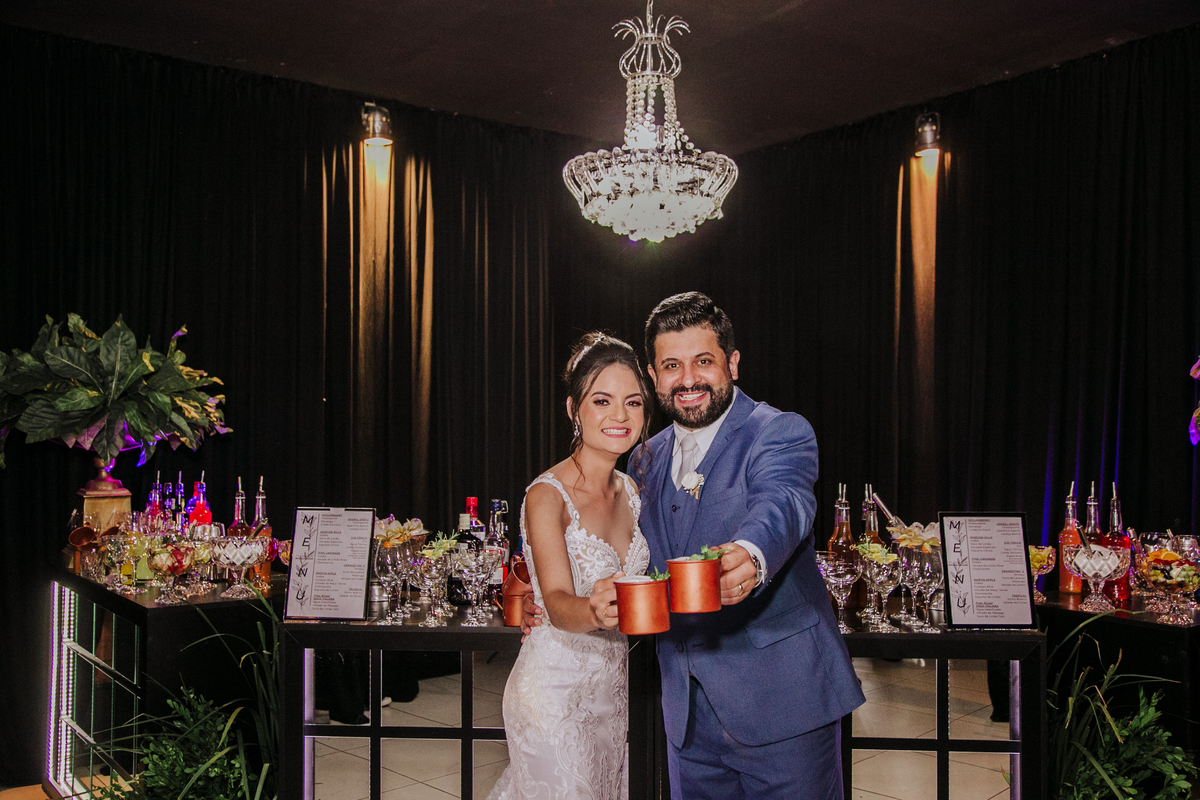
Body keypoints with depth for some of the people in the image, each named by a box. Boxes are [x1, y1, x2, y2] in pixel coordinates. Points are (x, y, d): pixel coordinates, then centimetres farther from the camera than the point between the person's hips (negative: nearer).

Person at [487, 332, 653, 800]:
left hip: (612, 686, 7)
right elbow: (557, 601, -30)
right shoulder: (547, 495, -18)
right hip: (555, 689, -7)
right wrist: (593, 611, -50)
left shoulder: (630, 491, 3)